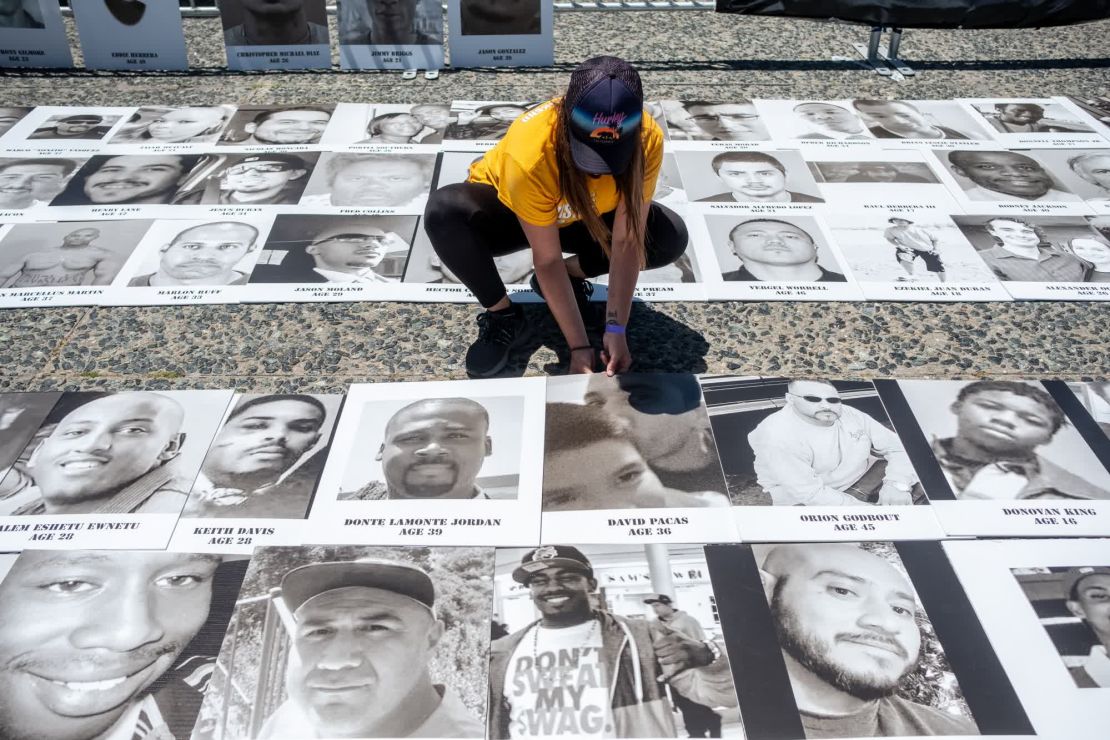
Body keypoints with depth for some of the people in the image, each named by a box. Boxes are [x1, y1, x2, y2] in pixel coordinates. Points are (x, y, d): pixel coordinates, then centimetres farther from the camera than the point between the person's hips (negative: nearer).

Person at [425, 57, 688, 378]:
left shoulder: (647, 139, -31)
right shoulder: (530, 151, -40)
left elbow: (627, 242, -27)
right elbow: (547, 260, -32)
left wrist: (616, 328, -32)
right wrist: (579, 346, -32)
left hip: (581, 218, 3)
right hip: (509, 213, -2)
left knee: (671, 237, -21)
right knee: (444, 210, -35)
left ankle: (570, 276, 0)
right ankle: (504, 316, -14)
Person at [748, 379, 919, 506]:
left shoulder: (852, 415, -9)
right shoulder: (778, 436, -29)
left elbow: (897, 446, -3)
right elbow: (809, 492, -31)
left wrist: (897, 484, -23)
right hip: (805, 500, -6)